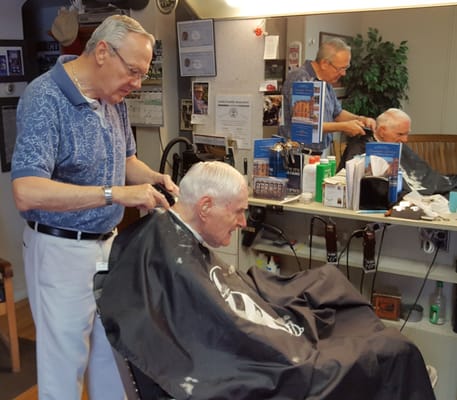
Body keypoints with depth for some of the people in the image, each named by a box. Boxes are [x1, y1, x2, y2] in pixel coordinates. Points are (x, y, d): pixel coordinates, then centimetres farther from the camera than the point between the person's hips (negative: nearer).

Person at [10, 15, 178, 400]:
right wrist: (116, 194, -34)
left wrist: (154, 177, -4)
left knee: (112, 351, 20)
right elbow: (26, 192, -32)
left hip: (108, 242, 8)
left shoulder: (114, 99, 3)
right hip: (62, 250, -7)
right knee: (65, 357, 8)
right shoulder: (45, 98, -21)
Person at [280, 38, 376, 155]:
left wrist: (360, 119, 5)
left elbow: (337, 113, 24)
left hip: (323, 152, 7)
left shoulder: (326, 81, 11)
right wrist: (343, 127, -15)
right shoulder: (300, 80, -15)